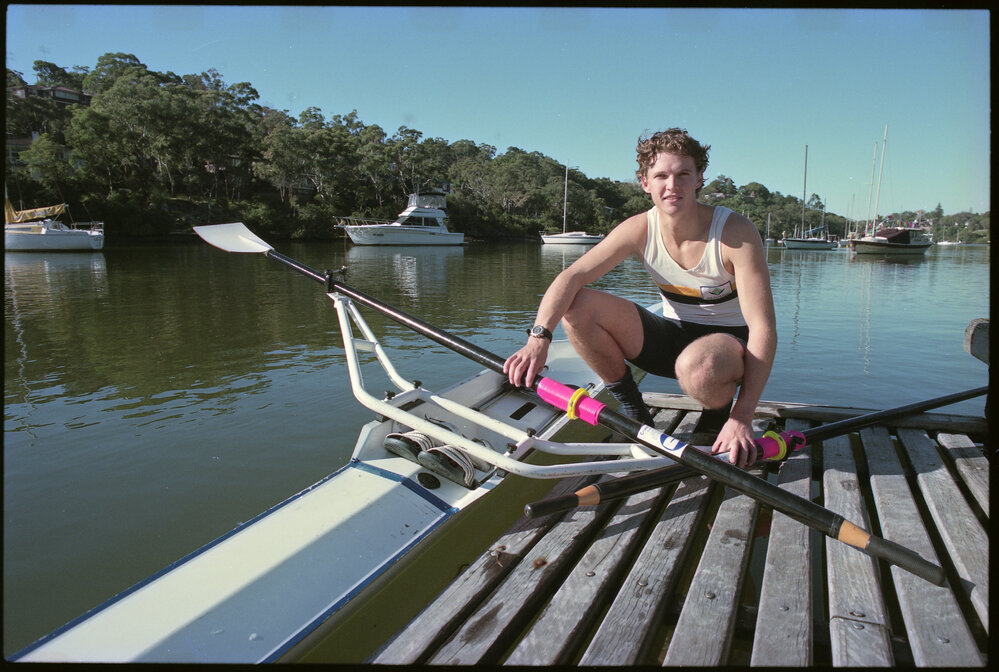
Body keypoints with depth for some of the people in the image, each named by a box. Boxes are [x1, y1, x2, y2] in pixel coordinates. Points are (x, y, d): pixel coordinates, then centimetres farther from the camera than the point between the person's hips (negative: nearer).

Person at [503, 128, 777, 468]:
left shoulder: (737, 233, -22)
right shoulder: (639, 230, -11)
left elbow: (763, 328, -26)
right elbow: (571, 277, -19)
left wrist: (742, 418, -34)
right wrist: (538, 338, -37)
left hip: (730, 340, -3)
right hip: (673, 335, 4)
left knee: (696, 366, -42)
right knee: (577, 307, -17)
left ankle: (719, 417, -2)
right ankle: (633, 412, 1)